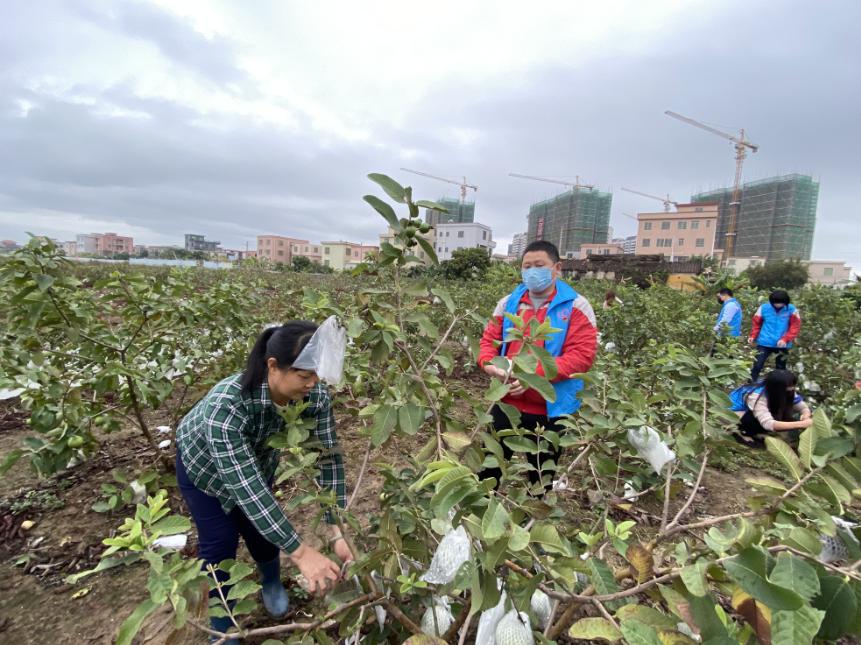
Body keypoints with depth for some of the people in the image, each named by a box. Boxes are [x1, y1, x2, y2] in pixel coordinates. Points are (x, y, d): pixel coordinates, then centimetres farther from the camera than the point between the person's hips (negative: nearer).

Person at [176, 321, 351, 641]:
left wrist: (339, 532, -29)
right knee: (220, 541, 1)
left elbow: (329, 457, -24)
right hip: (204, 462, -3)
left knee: (261, 527, 11)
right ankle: (222, 625, 29)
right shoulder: (227, 404, -46)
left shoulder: (315, 395, -32)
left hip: (257, 458, 3)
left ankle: (272, 584, 44)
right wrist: (301, 553, -44)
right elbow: (247, 488, -44)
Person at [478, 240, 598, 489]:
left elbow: (583, 355, -17)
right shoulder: (508, 303, 4)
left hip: (551, 410, -3)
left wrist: (535, 374, -26)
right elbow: (489, 340, 6)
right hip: (506, 403, 3)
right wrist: (489, 364, -18)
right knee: (489, 466, 16)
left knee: (541, 477, 18)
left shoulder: (576, 306, -8)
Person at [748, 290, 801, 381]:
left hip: (782, 345, 1)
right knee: (757, 365, -6)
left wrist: (785, 339, -18)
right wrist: (752, 336, -9)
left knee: (781, 368, 14)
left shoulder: (791, 310, -4)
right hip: (764, 343, -1)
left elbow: (795, 327, -5)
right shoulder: (764, 308, -4)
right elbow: (757, 323, 4)